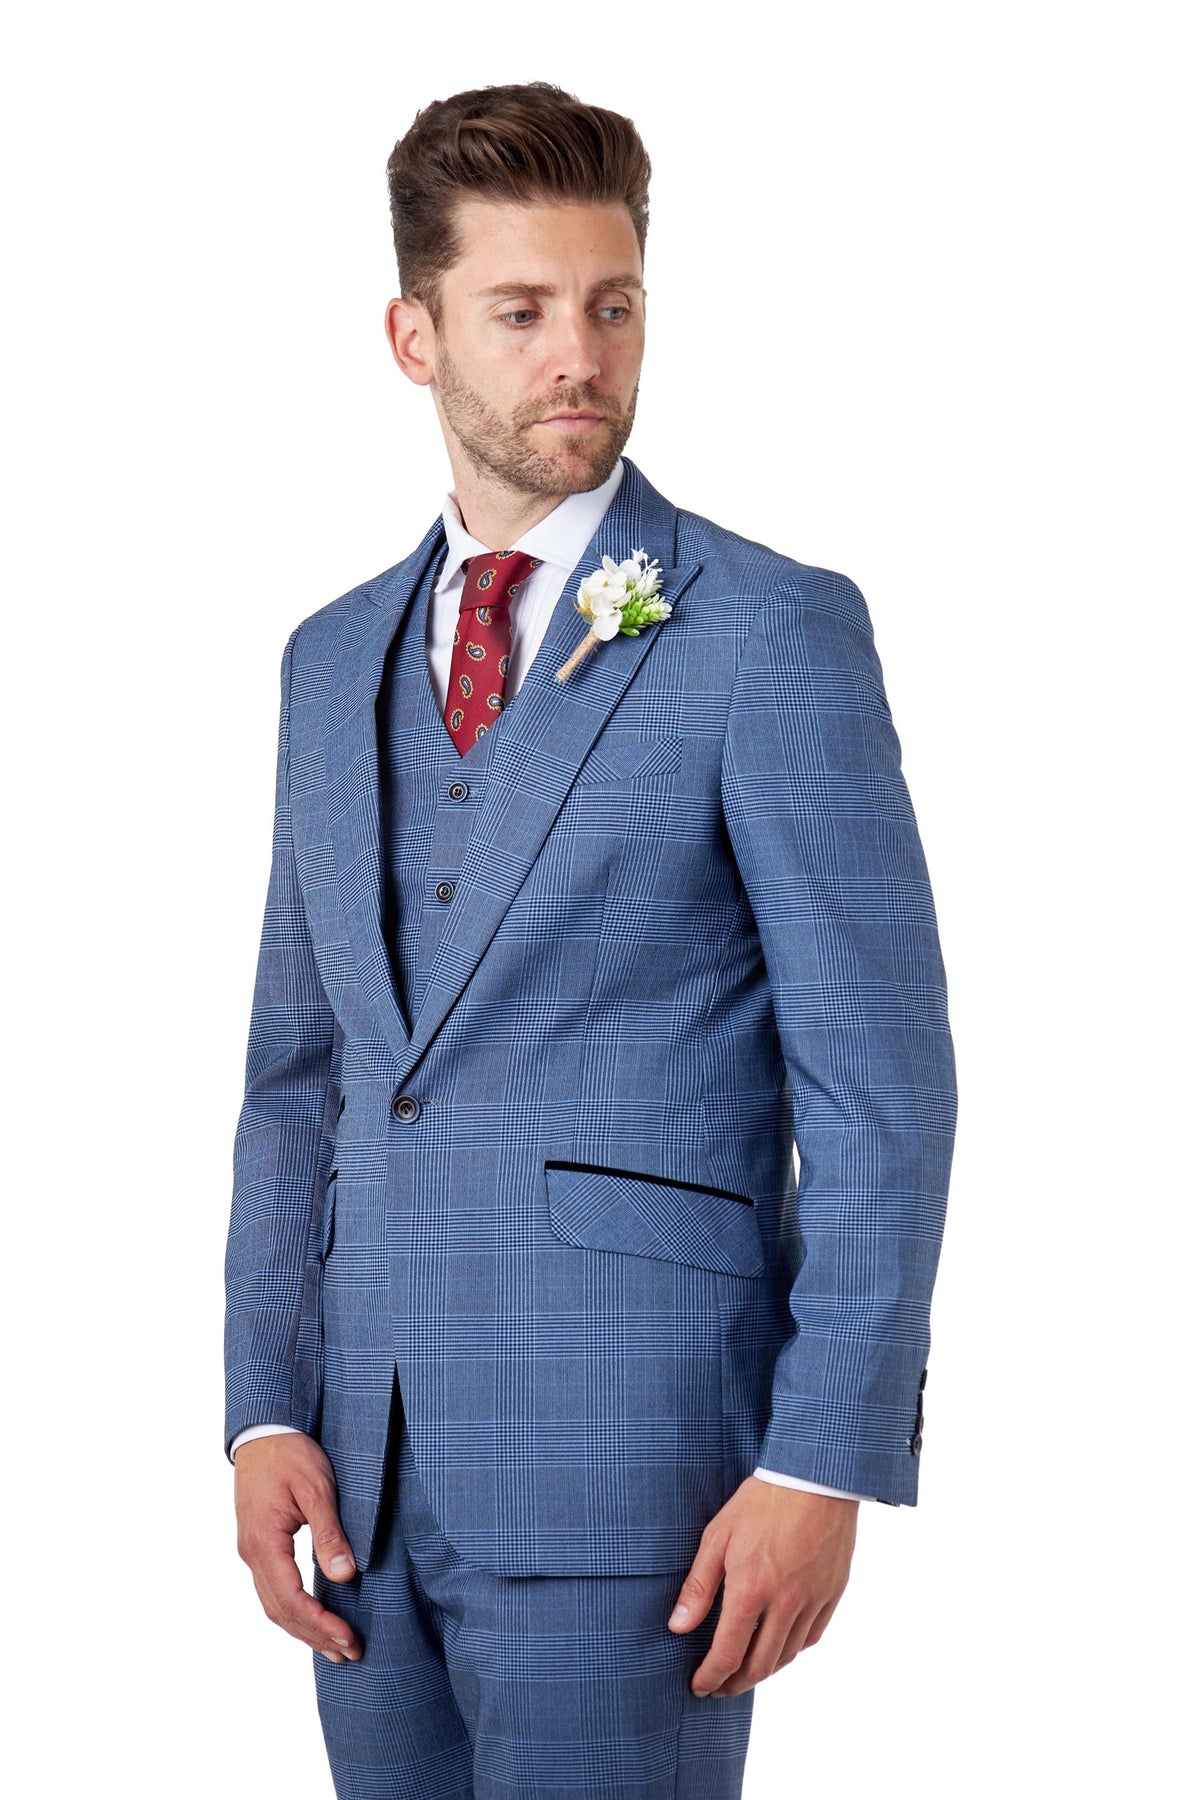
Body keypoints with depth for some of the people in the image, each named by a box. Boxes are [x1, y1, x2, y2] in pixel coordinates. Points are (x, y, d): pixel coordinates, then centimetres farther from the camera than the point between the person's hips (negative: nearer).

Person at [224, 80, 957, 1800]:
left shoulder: (772, 632, -5)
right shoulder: (335, 660, 13)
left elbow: (879, 1081, -9)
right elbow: (299, 1073, 15)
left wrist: (826, 1463, -14)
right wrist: (267, 1409, 5)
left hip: (631, 1463, -5)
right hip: (373, 1467, 6)